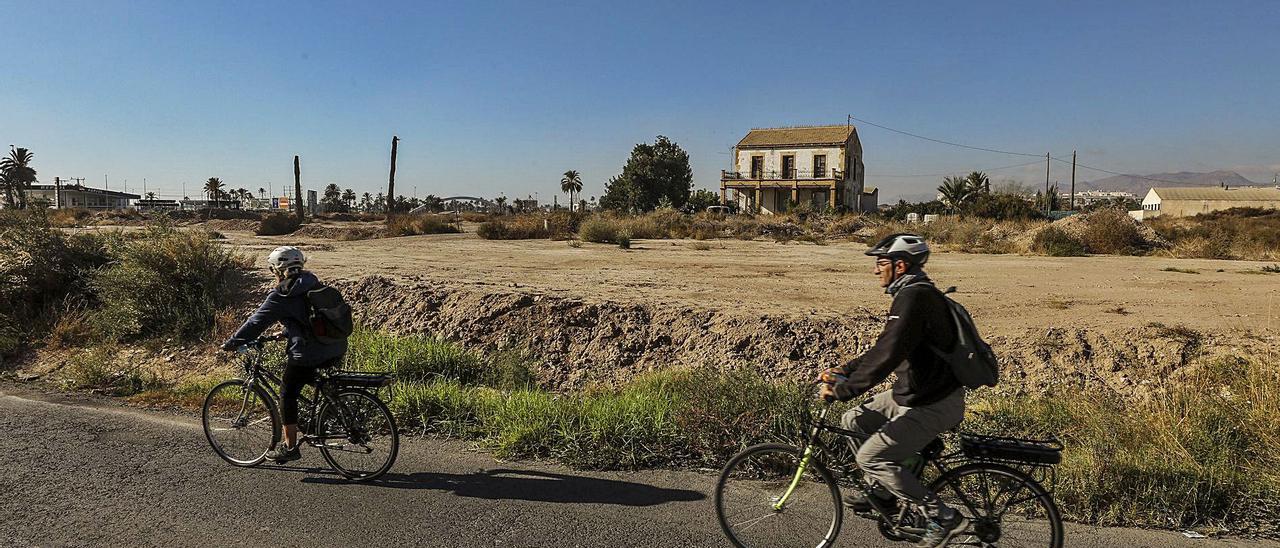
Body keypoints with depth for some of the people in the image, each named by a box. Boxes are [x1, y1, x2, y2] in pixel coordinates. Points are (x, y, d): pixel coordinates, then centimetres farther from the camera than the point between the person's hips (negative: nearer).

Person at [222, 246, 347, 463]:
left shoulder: (280, 296, -6)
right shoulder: (314, 285, 15)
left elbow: (256, 323, -1)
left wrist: (231, 344, 10)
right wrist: (286, 332, 38)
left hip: (309, 353, -7)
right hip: (337, 349, 7)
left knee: (288, 394, 10)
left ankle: (289, 447, 16)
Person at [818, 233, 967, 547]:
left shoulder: (914, 298, -23)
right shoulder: (915, 293, 10)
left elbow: (887, 355, -32)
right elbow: (883, 349, 18)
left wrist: (842, 390, -28)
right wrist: (844, 371, 13)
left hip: (932, 405, -10)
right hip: (912, 392, 10)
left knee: (871, 458, -11)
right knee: (853, 421, 12)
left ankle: (944, 518, 1)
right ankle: (883, 494, 25)